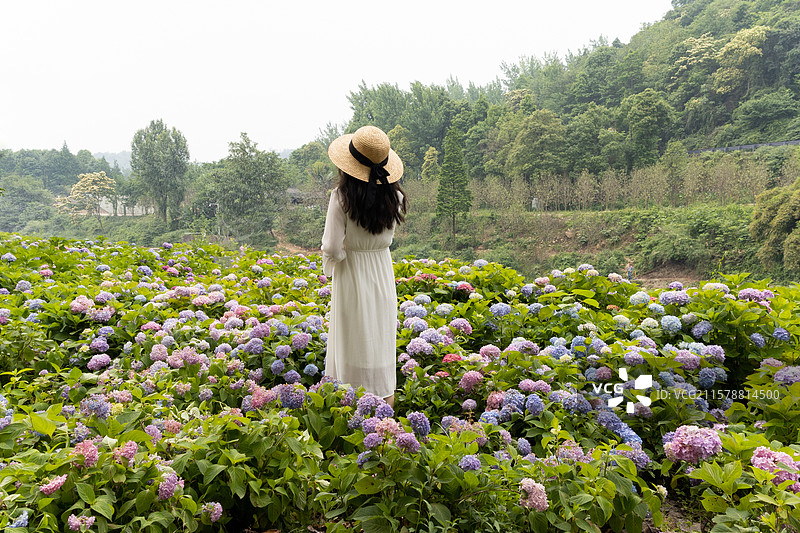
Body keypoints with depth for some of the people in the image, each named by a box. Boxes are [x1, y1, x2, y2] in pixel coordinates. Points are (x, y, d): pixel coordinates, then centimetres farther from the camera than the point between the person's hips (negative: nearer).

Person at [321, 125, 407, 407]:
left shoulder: (343, 197, -19)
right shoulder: (393, 195, -7)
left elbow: (332, 249, -20)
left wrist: (329, 265, 1)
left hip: (352, 274, -4)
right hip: (383, 271, 4)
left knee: (354, 341, 9)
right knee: (382, 337, 16)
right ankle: (386, 398, 28)